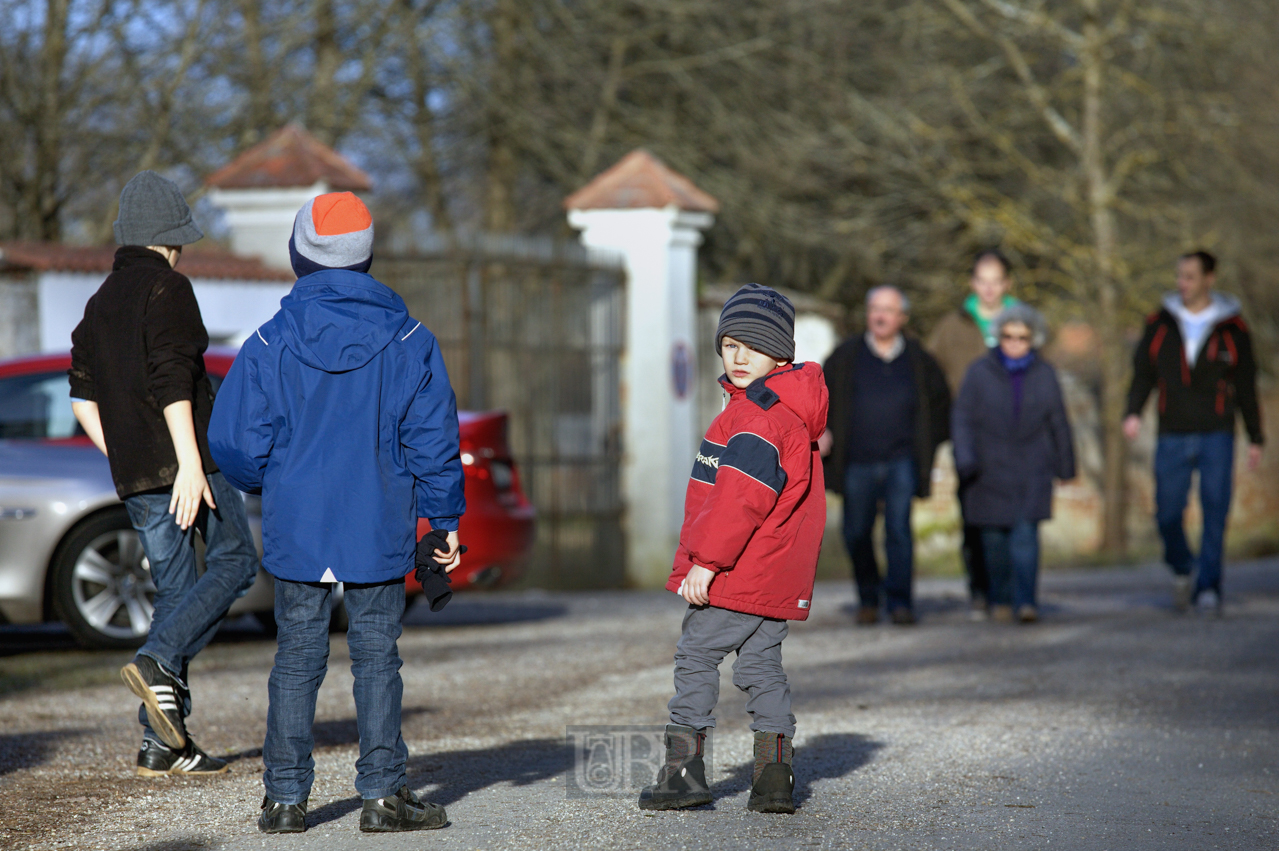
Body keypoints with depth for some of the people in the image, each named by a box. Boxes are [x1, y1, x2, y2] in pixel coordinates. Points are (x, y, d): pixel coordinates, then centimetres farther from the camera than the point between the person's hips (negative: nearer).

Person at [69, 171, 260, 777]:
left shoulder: (101, 301, 17)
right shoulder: (167, 288, -7)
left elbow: (82, 397, 17)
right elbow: (172, 380, -18)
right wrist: (191, 463, -23)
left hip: (134, 473, 7)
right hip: (184, 457, -7)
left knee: (174, 589, 9)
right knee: (235, 563, 4)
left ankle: (163, 742, 3)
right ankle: (158, 662, -17)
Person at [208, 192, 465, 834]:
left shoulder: (270, 344, -5)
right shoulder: (408, 342, -3)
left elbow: (234, 440, -3)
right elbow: (433, 439, -2)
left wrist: (265, 485, 18)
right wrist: (446, 519, 8)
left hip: (296, 528, 0)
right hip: (381, 529, 0)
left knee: (297, 659, 8)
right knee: (376, 656, 6)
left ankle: (285, 798, 8)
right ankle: (382, 794, 4)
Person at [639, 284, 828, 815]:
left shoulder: (757, 417, -18)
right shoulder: (791, 410, 16)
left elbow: (741, 497, -25)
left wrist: (706, 560, -21)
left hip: (738, 572, -10)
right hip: (779, 574, 10)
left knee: (696, 656, 0)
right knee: (762, 663, 11)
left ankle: (683, 767, 2)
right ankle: (774, 777, 7)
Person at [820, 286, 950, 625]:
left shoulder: (918, 359, 7)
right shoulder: (846, 355, 6)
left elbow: (940, 402, 19)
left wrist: (928, 442, 9)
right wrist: (822, 430, 0)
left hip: (902, 461, -1)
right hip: (858, 463, 1)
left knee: (899, 528, -12)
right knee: (857, 534, 3)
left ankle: (900, 601, -9)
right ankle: (868, 598, 21)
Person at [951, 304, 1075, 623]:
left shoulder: (1044, 375, 5)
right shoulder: (980, 372, 1)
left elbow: (1058, 423, 13)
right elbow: (962, 418, 0)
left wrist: (1065, 465, 18)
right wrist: (965, 459, -11)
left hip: (1032, 470, 0)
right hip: (990, 469, 0)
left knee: (1025, 534, -13)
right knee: (995, 538, 4)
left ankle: (1026, 600, -16)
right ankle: (1000, 600, 19)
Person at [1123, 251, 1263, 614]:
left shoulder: (1232, 328, 3)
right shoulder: (1160, 323, 6)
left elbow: (1246, 386, 7)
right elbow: (1143, 372, 8)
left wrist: (1255, 438, 7)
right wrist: (1134, 411, -9)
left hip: (1216, 436, -1)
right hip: (1172, 436, 1)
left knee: (1215, 512, -7)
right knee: (1167, 513, 0)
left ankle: (1208, 587, 1)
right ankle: (1183, 570, 27)